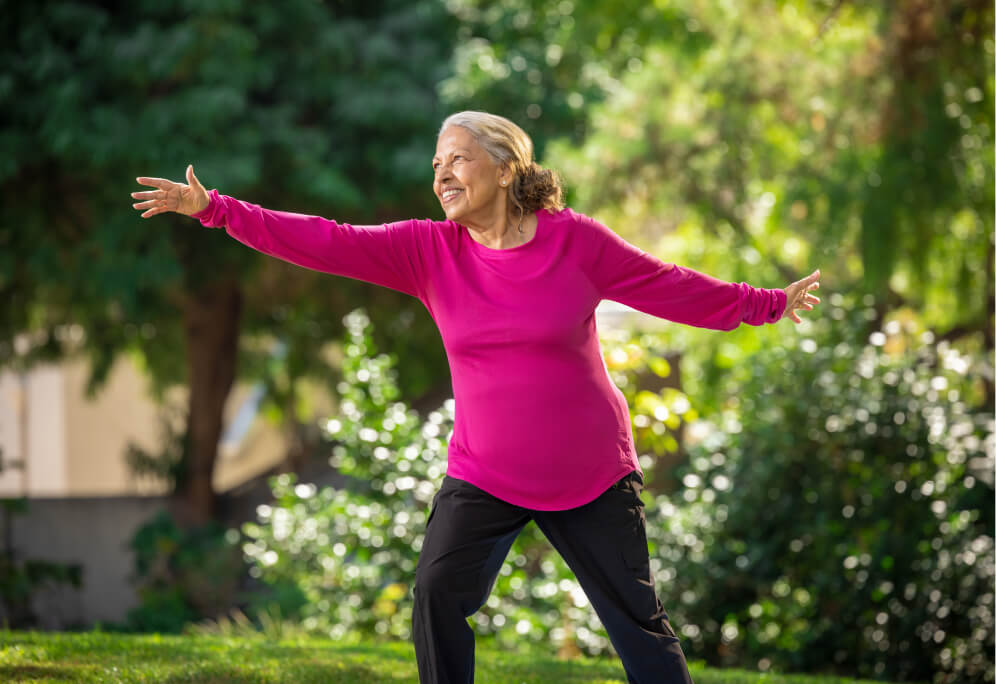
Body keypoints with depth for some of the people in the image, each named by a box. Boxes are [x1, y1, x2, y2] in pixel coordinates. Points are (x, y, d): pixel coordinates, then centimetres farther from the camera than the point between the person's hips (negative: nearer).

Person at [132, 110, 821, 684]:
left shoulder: (576, 240, -9)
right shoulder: (429, 251, -5)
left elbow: (670, 288, 3)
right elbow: (326, 243, -12)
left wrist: (766, 304, 10)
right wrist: (215, 208, -20)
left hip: (593, 476, -2)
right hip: (483, 477, 2)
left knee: (637, 617, 4)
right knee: (438, 593, -12)